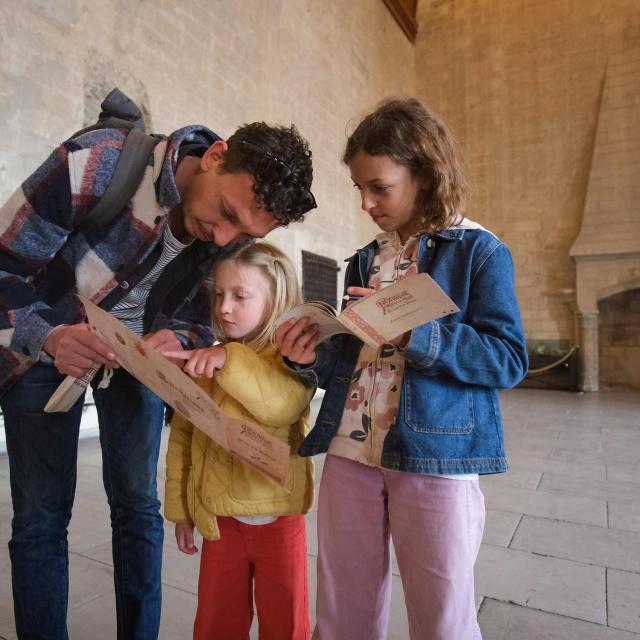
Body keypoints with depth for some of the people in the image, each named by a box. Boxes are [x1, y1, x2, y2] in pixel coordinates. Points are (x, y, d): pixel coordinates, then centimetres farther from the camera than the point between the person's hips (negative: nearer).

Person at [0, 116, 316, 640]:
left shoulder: (234, 234, -17)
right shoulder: (94, 165, -29)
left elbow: (206, 317, -5)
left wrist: (178, 340, -28)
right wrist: (48, 337, -37)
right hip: (44, 346, -1)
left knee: (138, 505, 5)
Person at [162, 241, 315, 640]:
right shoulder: (202, 363, 2)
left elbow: (282, 406, -31)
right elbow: (182, 437, 6)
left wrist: (231, 362, -36)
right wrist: (179, 509, 8)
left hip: (277, 518, -3)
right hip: (219, 518, 4)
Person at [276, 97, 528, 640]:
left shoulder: (480, 252, -3)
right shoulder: (365, 261, 13)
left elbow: (508, 359, -11)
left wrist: (412, 333, -21)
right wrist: (315, 358, -4)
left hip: (435, 458, -5)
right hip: (350, 453, 5)